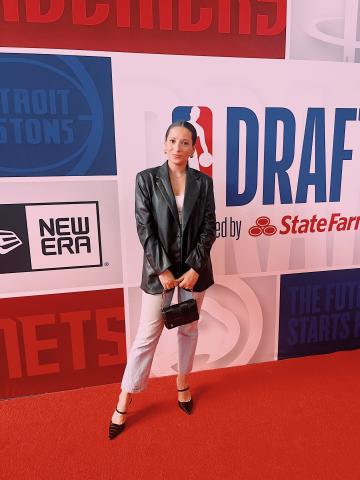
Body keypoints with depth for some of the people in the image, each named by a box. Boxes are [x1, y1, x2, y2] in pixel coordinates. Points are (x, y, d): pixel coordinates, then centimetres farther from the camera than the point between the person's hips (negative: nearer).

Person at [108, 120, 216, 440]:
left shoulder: (203, 182, 2)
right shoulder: (147, 179, -4)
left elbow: (209, 228, -1)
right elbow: (145, 228, -9)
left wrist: (194, 268, -9)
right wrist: (163, 269, -13)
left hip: (194, 268, 3)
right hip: (159, 269, -2)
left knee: (189, 329, 17)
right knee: (147, 335, 4)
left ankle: (183, 382, 41)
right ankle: (125, 400, 23)